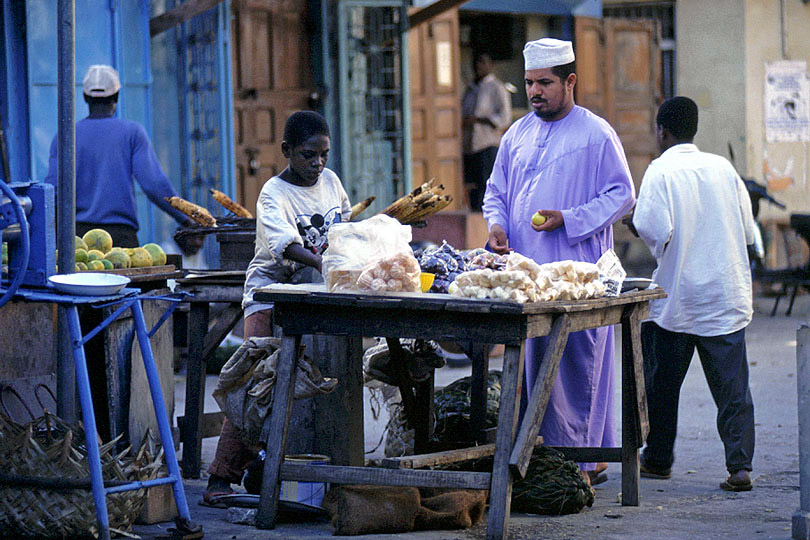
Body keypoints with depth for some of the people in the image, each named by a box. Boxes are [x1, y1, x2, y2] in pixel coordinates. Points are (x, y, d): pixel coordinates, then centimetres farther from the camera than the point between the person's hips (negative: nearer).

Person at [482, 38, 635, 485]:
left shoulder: (596, 135, -3)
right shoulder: (518, 135, 16)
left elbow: (621, 195, -4)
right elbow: (496, 191, 23)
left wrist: (568, 219, -15)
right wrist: (497, 224, 1)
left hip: (578, 274, -6)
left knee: (576, 364, -7)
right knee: (531, 364, 5)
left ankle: (584, 460, -3)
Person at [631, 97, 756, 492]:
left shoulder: (661, 171, -9)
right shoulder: (722, 168, 4)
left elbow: (654, 229, -20)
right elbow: (748, 229, 7)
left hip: (676, 296, -3)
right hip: (727, 296, 3)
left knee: (663, 382, 13)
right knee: (732, 385, 1)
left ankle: (658, 459, 24)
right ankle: (739, 465, -8)